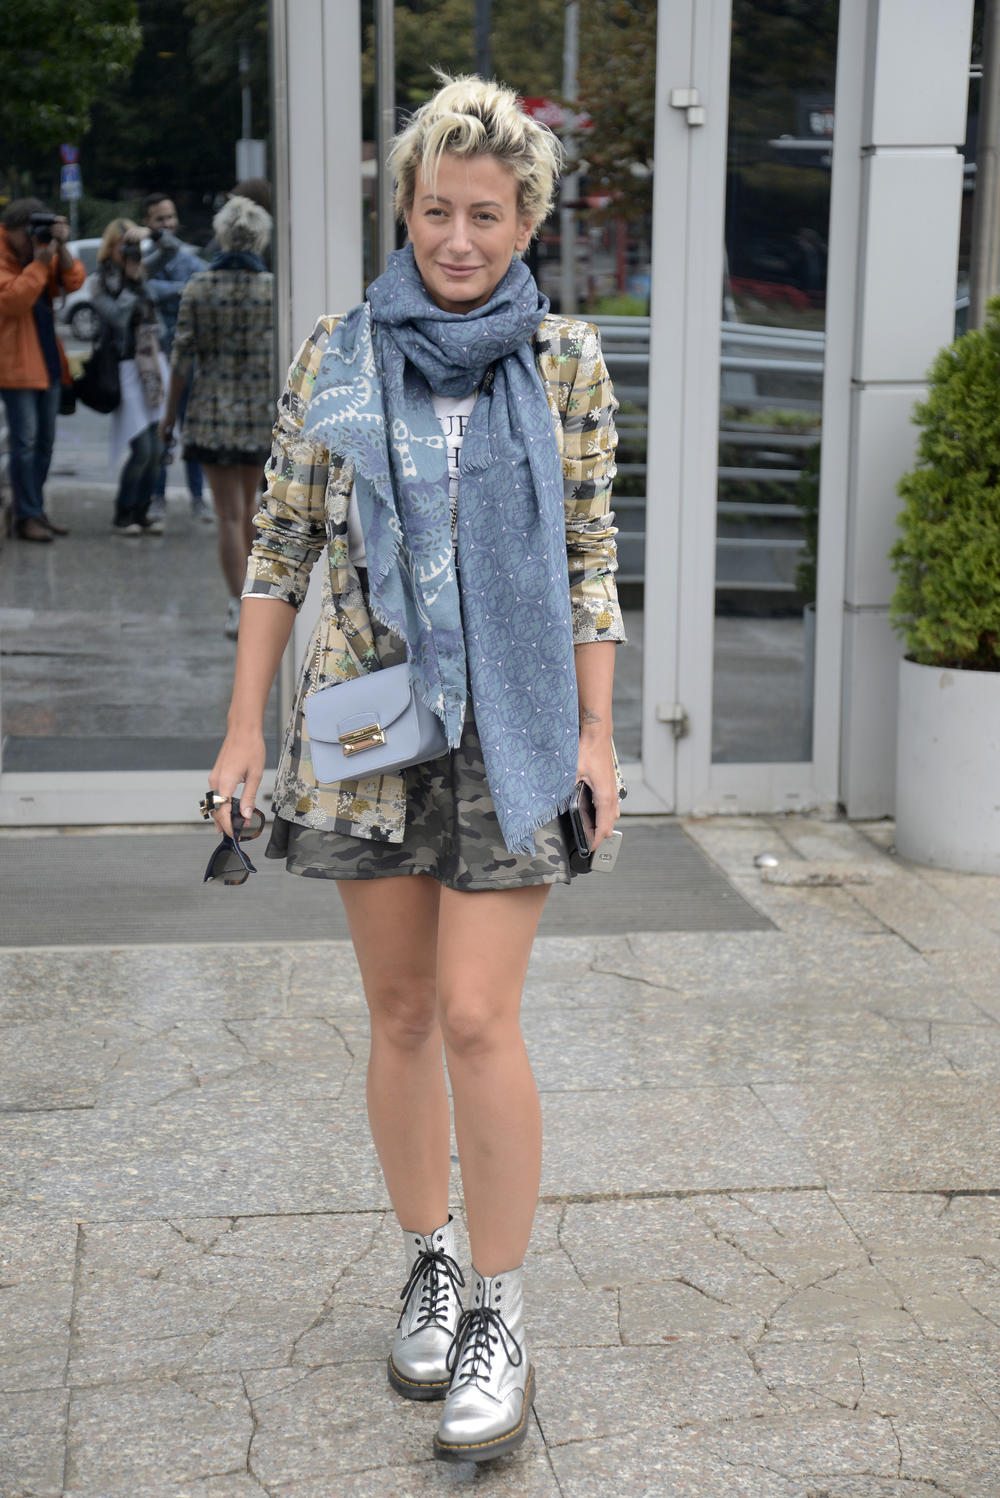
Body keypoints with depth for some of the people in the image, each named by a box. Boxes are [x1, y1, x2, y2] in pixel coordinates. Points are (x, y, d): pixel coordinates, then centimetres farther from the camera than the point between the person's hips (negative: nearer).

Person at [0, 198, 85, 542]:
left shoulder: (42, 252, 12)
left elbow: (74, 281, 4)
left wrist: (60, 248, -9)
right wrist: (38, 262, -23)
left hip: (48, 362, 8)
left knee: (45, 441, 12)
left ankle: (37, 510, 21)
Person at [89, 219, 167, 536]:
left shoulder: (141, 275, 15)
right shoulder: (100, 282, -3)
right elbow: (117, 317, -14)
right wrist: (132, 281, -12)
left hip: (153, 364, 6)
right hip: (128, 366, -6)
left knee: (155, 449, 3)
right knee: (142, 449, -11)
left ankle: (141, 513, 13)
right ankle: (122, 515, 3)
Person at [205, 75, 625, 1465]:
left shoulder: (567, 359, 1)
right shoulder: (336, 355, 2)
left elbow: (591, 554, 5)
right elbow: (281, 546, 6)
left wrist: (598, 731, 1)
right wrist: (246, 726, 4)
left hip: (508, 721, -2)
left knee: (478, 1019, -6)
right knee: (400, 1012, 10)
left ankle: (499, 1324, 7)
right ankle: (429, 1263, 28)